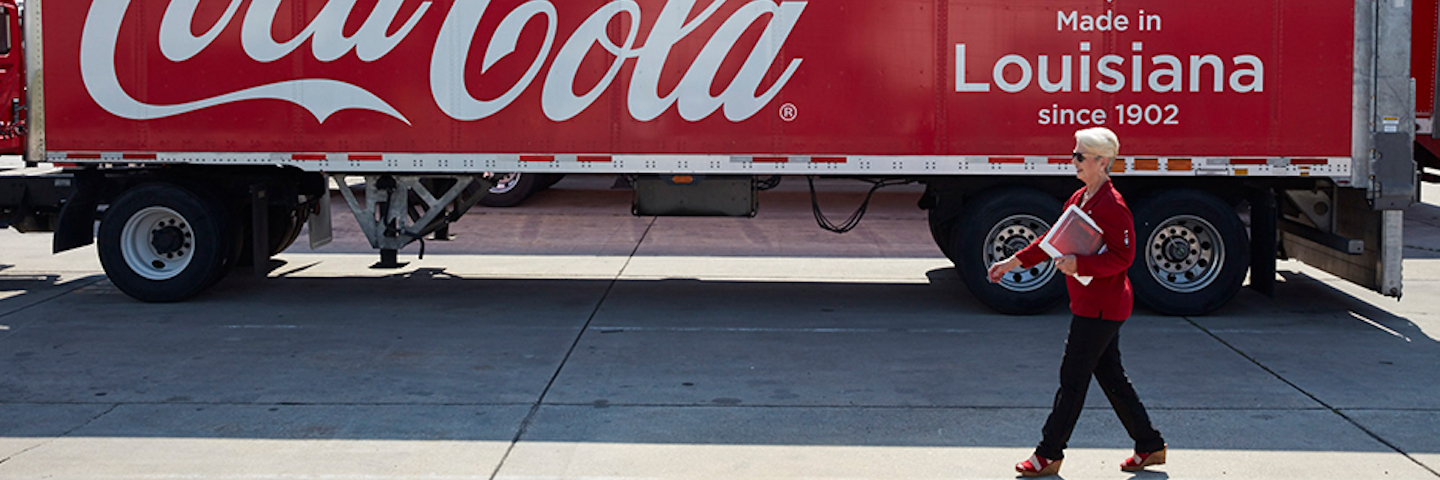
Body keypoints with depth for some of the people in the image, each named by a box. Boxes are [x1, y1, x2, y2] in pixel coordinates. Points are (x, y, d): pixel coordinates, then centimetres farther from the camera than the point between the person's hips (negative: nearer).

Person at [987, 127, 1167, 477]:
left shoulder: (1112, 206, -18)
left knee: (1073, 378, -3)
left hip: (1101, 307, -10)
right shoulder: (1080, 199, 12)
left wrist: (1079, 265, -28)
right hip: (1090, 304, 10)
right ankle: (1150, 446, 23)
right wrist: (1013, 262, 17)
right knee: (1110, 376, 14)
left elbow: (1122, 257, -21)